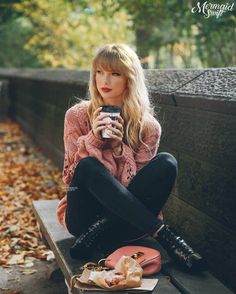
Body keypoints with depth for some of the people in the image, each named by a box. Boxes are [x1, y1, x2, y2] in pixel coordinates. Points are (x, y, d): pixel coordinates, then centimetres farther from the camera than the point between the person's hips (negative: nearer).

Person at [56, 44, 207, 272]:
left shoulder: (148, 126, 0)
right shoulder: (77, 116, 1)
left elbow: (136, 181, -3)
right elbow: (70, 175, -2)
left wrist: (118, 148, -19)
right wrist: (93, 140, -18)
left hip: (127, 220, 1)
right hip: (84, 216, 0)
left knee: (166, 163, -23)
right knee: (89, 166, -31)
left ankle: (99, 232, -23)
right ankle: (163, 234, -33)